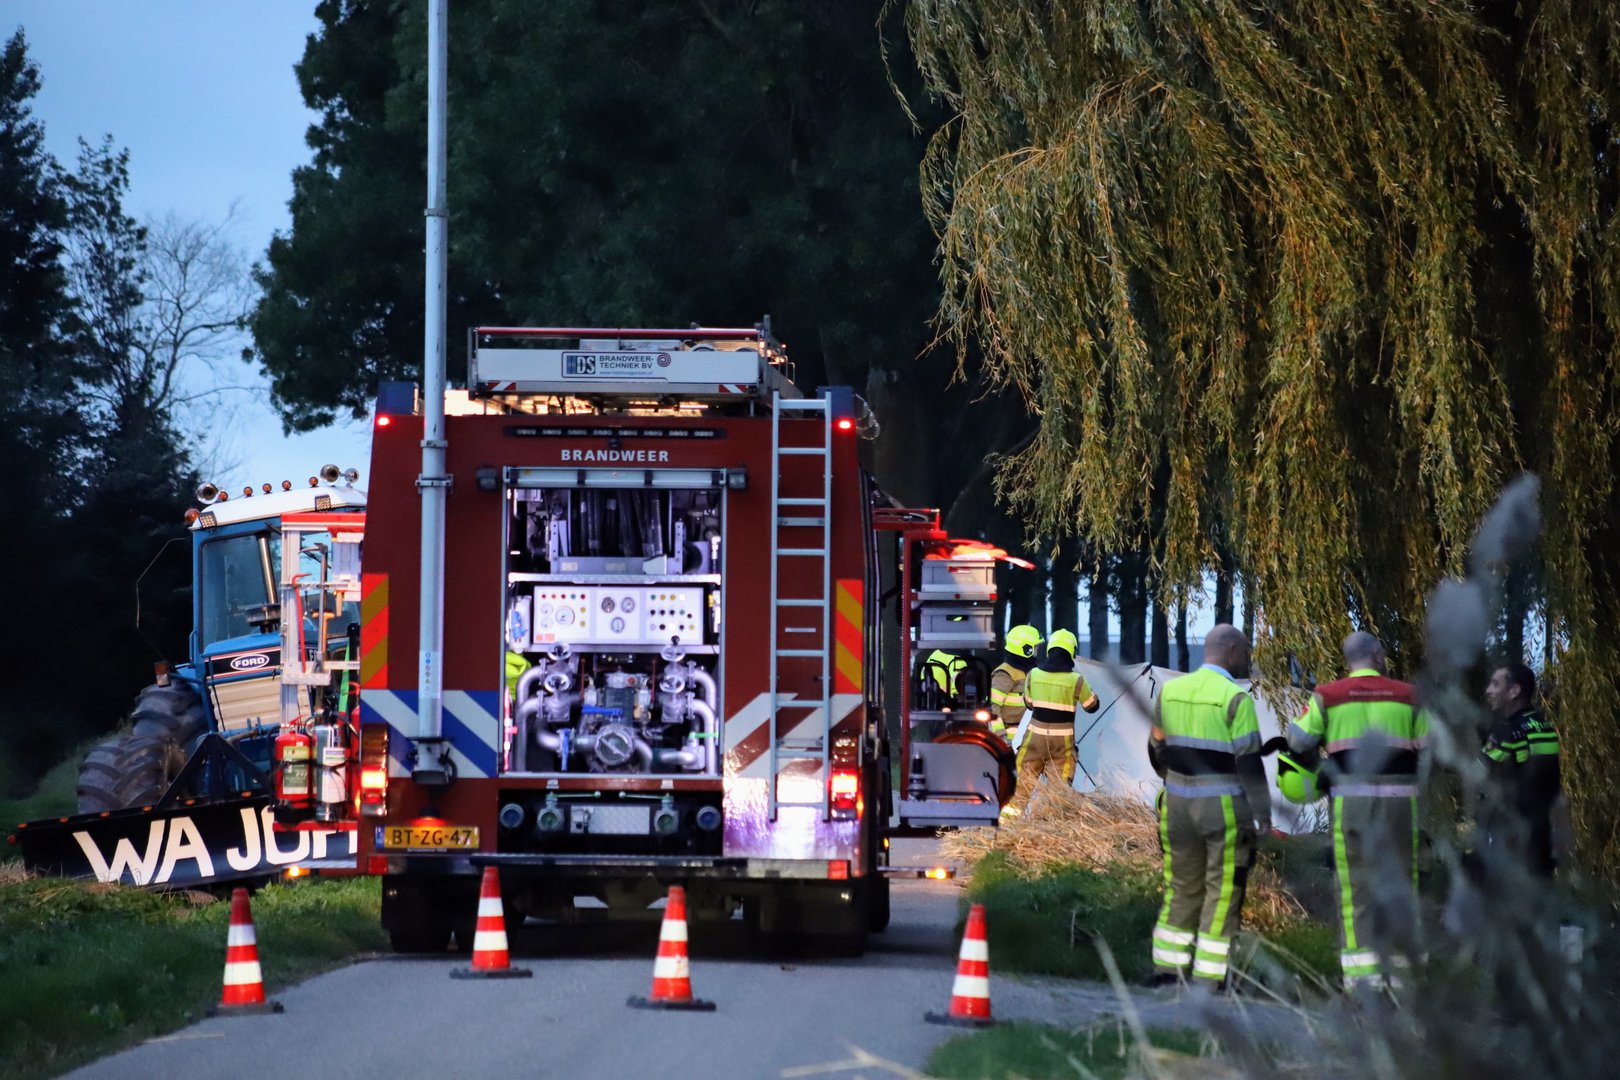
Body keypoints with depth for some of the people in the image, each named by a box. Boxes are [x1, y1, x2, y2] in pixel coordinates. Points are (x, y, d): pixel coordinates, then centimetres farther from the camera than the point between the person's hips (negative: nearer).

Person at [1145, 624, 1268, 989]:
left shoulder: (1170, 691, 4)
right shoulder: (1235, 698, -14)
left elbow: (1158, 749, 15)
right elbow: (1249, 761, -16)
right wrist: (1263, 816, -12)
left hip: (1179, 807, 5)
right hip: (1226, 809, -5)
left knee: (1182, 887, 16)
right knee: (1222, 892, 3)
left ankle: (1166, 971, 14)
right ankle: (1207, 980, 2)